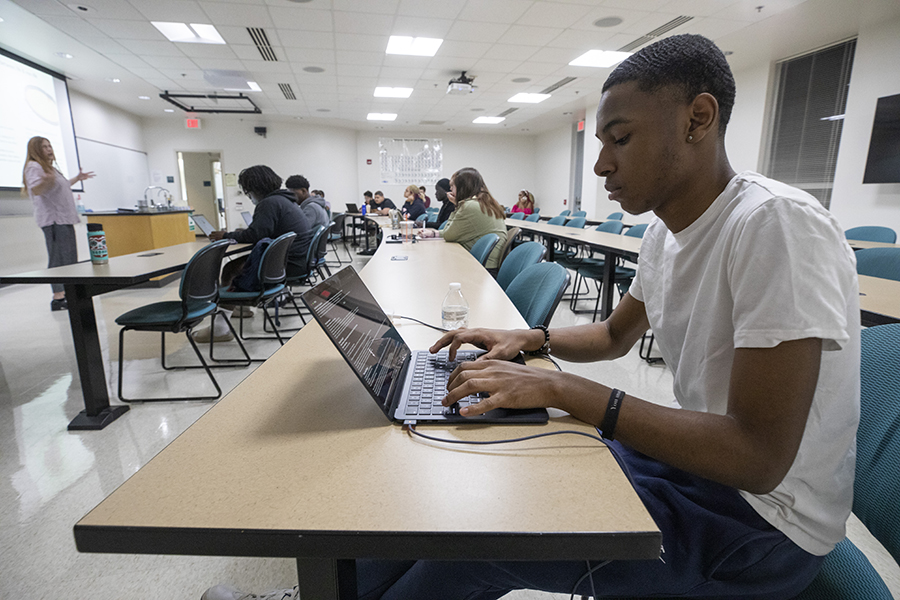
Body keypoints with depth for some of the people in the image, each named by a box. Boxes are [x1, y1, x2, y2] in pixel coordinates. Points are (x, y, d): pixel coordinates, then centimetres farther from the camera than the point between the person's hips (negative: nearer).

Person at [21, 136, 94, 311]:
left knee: (69, 258, 12)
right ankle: (58, 298, -14)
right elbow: (35, 190, -25)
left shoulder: (49, 167, 23)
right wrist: (45, 182, -44)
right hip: (52, 219, -10)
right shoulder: (33, 167, -8)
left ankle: (66, 293, 19)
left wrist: (77, 178, 39)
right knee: (59, 258, -14)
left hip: (64, 218, 10)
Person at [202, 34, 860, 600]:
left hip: (757, 519, -7)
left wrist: (560, 389, -30)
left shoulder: (775, 224, -26)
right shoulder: (665, 230, 2)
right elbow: (616, 334, 14)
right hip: (681, 456, 7)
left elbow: (759, 457, -29)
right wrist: (528, 339, -3)